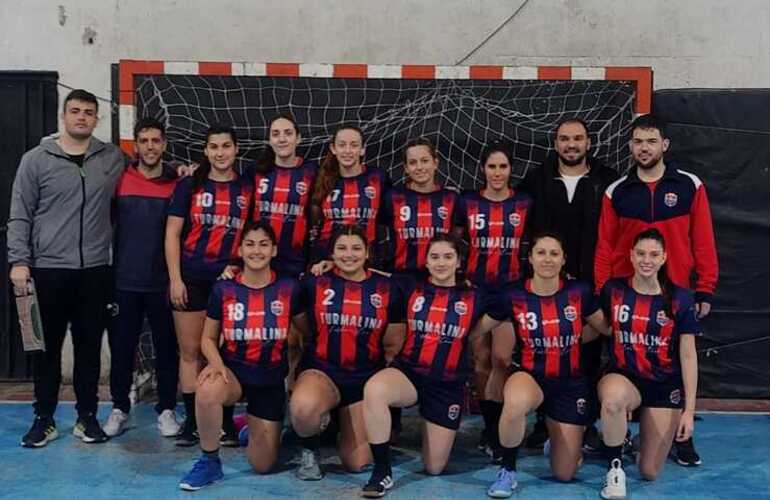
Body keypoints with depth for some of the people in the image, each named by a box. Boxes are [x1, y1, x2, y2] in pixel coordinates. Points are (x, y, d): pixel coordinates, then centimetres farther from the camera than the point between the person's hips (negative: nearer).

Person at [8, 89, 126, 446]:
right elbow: (19, 216, 0)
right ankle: (44, 419, 20)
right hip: (48, 269, -1)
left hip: (95, 270, 2)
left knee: (89, 346, 9)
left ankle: (87, 416, 22)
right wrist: (18, 261, -8)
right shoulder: (36, 159, 0)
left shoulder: (113, 158, 6)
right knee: (47, 347, 7)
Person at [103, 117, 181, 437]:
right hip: (124, 281, 0)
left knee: (166, 347, 6)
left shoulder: (177, 185, 3)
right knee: (121, 347, 8)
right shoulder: (119, 180, 2)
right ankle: (119, 408, 22)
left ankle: (166, 409, 17)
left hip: (163, 282, 0)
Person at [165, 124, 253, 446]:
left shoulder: (247, 189, 6)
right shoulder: (189, 186, 5)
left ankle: (226, 422, 11)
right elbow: (172, 234, 2)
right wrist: (175, 279, -5)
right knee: (190, 352, 3)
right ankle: (191, 422, 12)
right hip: (192, 280, 0)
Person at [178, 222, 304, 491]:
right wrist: (216, 363, -18)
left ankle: (255, 426, 40)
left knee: (262, 465, 4)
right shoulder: (223, 289, -7)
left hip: (272, 380, 1)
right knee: (207, 390, -39)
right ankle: (210, 461, -14)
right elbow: (208, 338, 1)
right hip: (233, 371, -1)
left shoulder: (289, 288, -8)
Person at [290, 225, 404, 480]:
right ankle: (310, 450, -1)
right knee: (302, 408, -37)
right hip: (322, 370, -1)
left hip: (367, 377, 2)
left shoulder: (388, 289, 1)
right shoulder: (314, 283, -3)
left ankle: (344, 424, 34)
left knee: (357, 463, -2)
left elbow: (393, 346, 9)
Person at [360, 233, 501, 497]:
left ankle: (430, 426, 41)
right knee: (373, 389, -38)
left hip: (448, 385, 1)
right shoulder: (411, 289, 1)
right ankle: (382, 471, -21)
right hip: (407, 371, -1)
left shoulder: (474, 297, 0)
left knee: (434, 468, 6)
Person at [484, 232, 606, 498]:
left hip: (571, 383, 2)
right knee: (515, 403, -41)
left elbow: (606, 327, 5)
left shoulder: (579, 292, -9)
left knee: (565, 474, 4)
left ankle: (555, 436, 41)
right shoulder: (513, 297, -10)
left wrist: (575, 337, -1)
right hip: (530, 376, -1)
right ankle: (508, 471, -14)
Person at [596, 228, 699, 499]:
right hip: (623, 377, 0)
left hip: (664, 386, 1)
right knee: (613, 396, -40)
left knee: (649, 472, 1)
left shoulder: (680, 299, -6)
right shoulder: (613, 290, -5)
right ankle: (615, 466, -16)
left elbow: (688, 356, -3)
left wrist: (689, 409, -5)